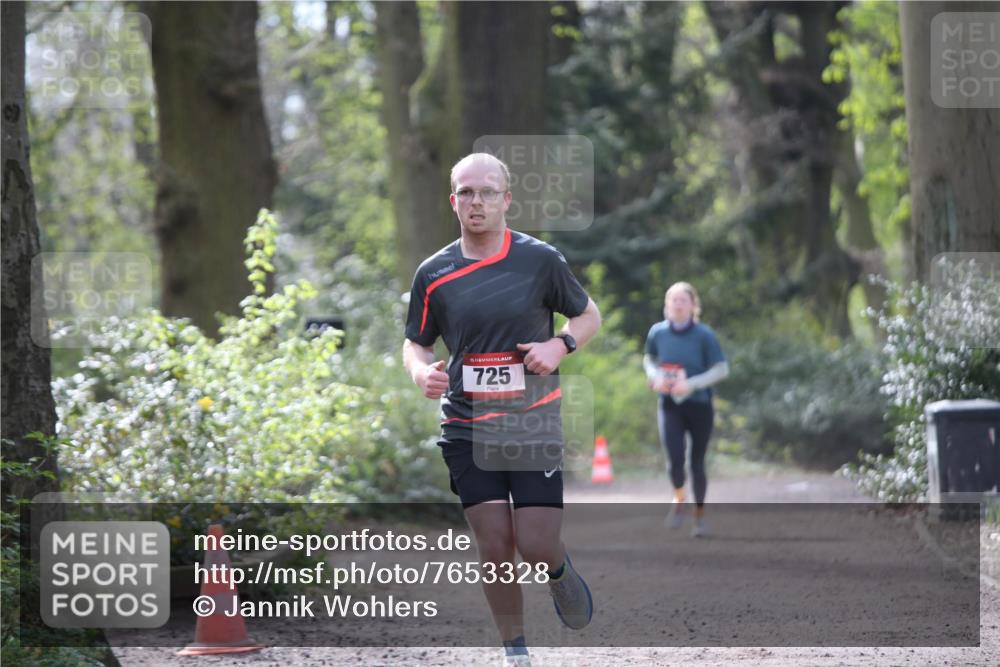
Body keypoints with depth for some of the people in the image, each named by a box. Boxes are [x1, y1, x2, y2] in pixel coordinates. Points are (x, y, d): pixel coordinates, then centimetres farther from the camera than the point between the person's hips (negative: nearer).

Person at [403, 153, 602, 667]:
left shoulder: (540, 259, -1)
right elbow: (415, 343, 14)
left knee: (536, 547, -8)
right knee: (494, 549, -3)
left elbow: (588, 316, 11)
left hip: (533, 422, -1)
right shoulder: (433, 273, 3)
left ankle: (559, 571, 29)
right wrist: (422, 372, -9)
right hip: (466, 427, 1)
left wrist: (560, 345, -9)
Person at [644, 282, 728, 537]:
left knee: (697, 463, 5)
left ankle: (700, 514, 25)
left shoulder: (704, 336, -11)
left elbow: (722, 369, -9)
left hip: (699, 405, -1)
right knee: (675, 458, -16)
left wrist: (692, 384, -20)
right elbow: (649, 360, 15)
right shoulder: (657, 332, -2)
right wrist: (655, 377, -7)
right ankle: (678, 499, 14)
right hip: (670, 406, 1)